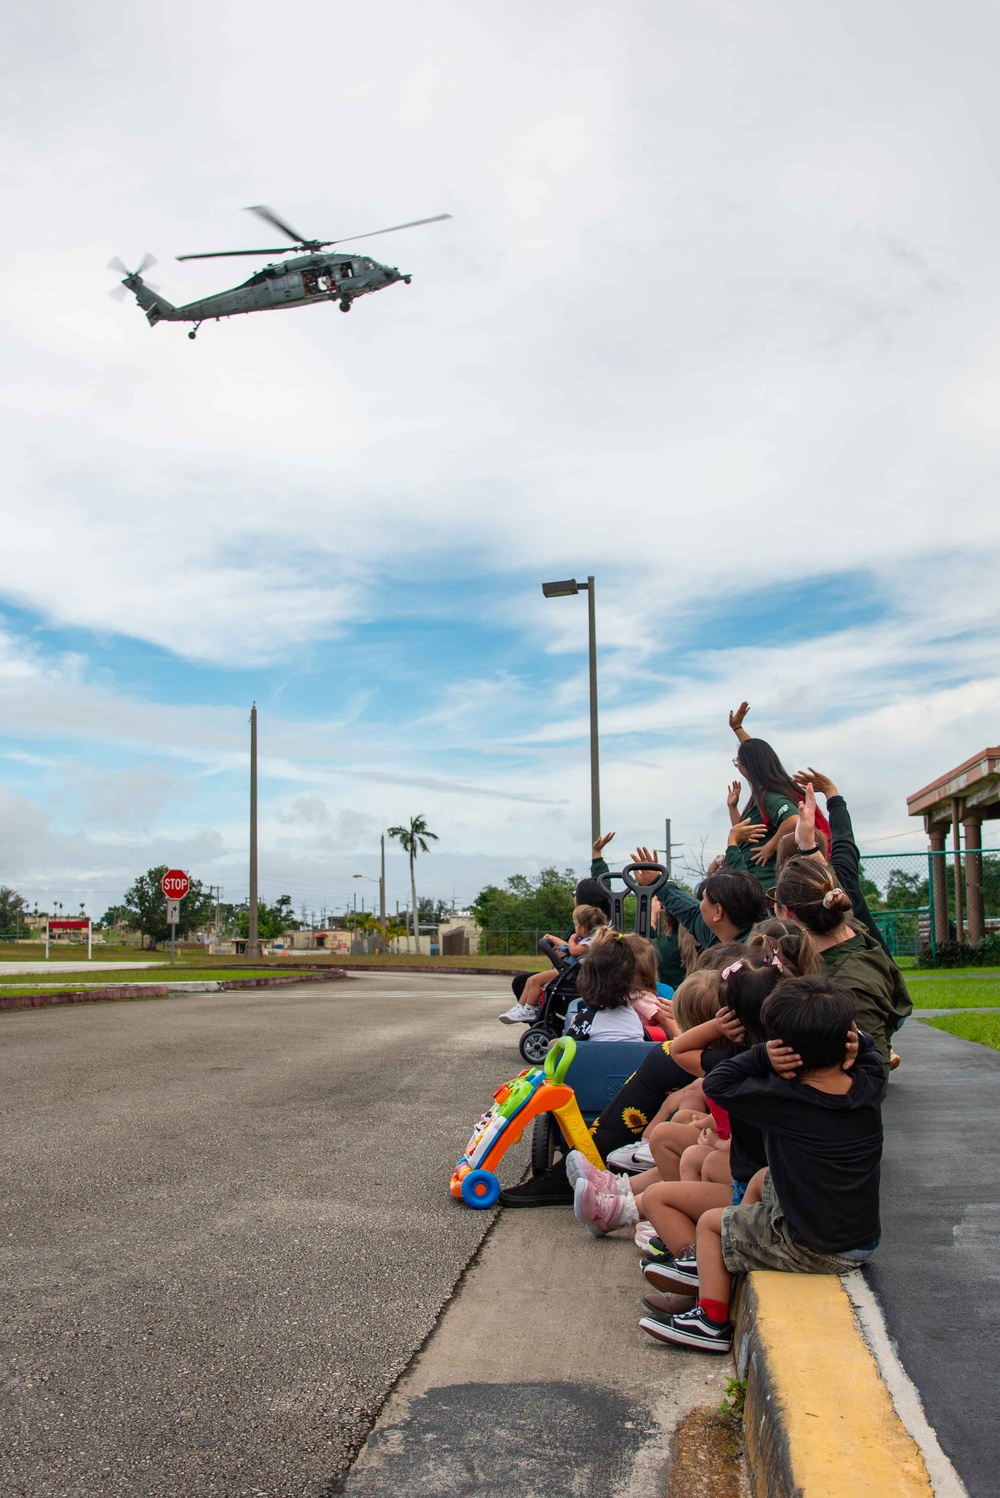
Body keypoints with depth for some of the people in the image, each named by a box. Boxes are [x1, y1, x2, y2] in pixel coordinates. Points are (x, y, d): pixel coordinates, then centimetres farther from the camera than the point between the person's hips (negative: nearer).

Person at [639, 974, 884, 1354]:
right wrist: (854, 1040, -6)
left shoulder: (781, 1099, -24)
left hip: (811, 1250, -7)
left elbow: (717, 1083, -12)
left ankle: (712, 1321, 18)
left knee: (710, 1223, 12)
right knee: (763, 1180, 27)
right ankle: (718, 1264, 39)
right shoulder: (868, 1084, -8)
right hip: (866, 1240, 7)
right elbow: (868, 1048, 15)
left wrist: (763, 1056, -16)